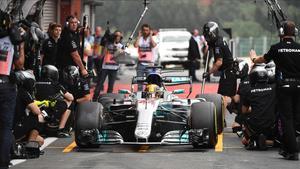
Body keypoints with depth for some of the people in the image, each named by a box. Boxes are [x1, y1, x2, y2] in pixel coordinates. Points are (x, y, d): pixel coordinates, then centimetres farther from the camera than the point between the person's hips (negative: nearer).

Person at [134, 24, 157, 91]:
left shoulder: (151, 39, 3)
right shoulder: (140, 38, 6)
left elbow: (154, 45, -19)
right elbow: (135, 45, -12)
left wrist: (150, 35, -9)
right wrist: (139, 36, -5)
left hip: (149, 64, -2)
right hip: (141, 63, 2)